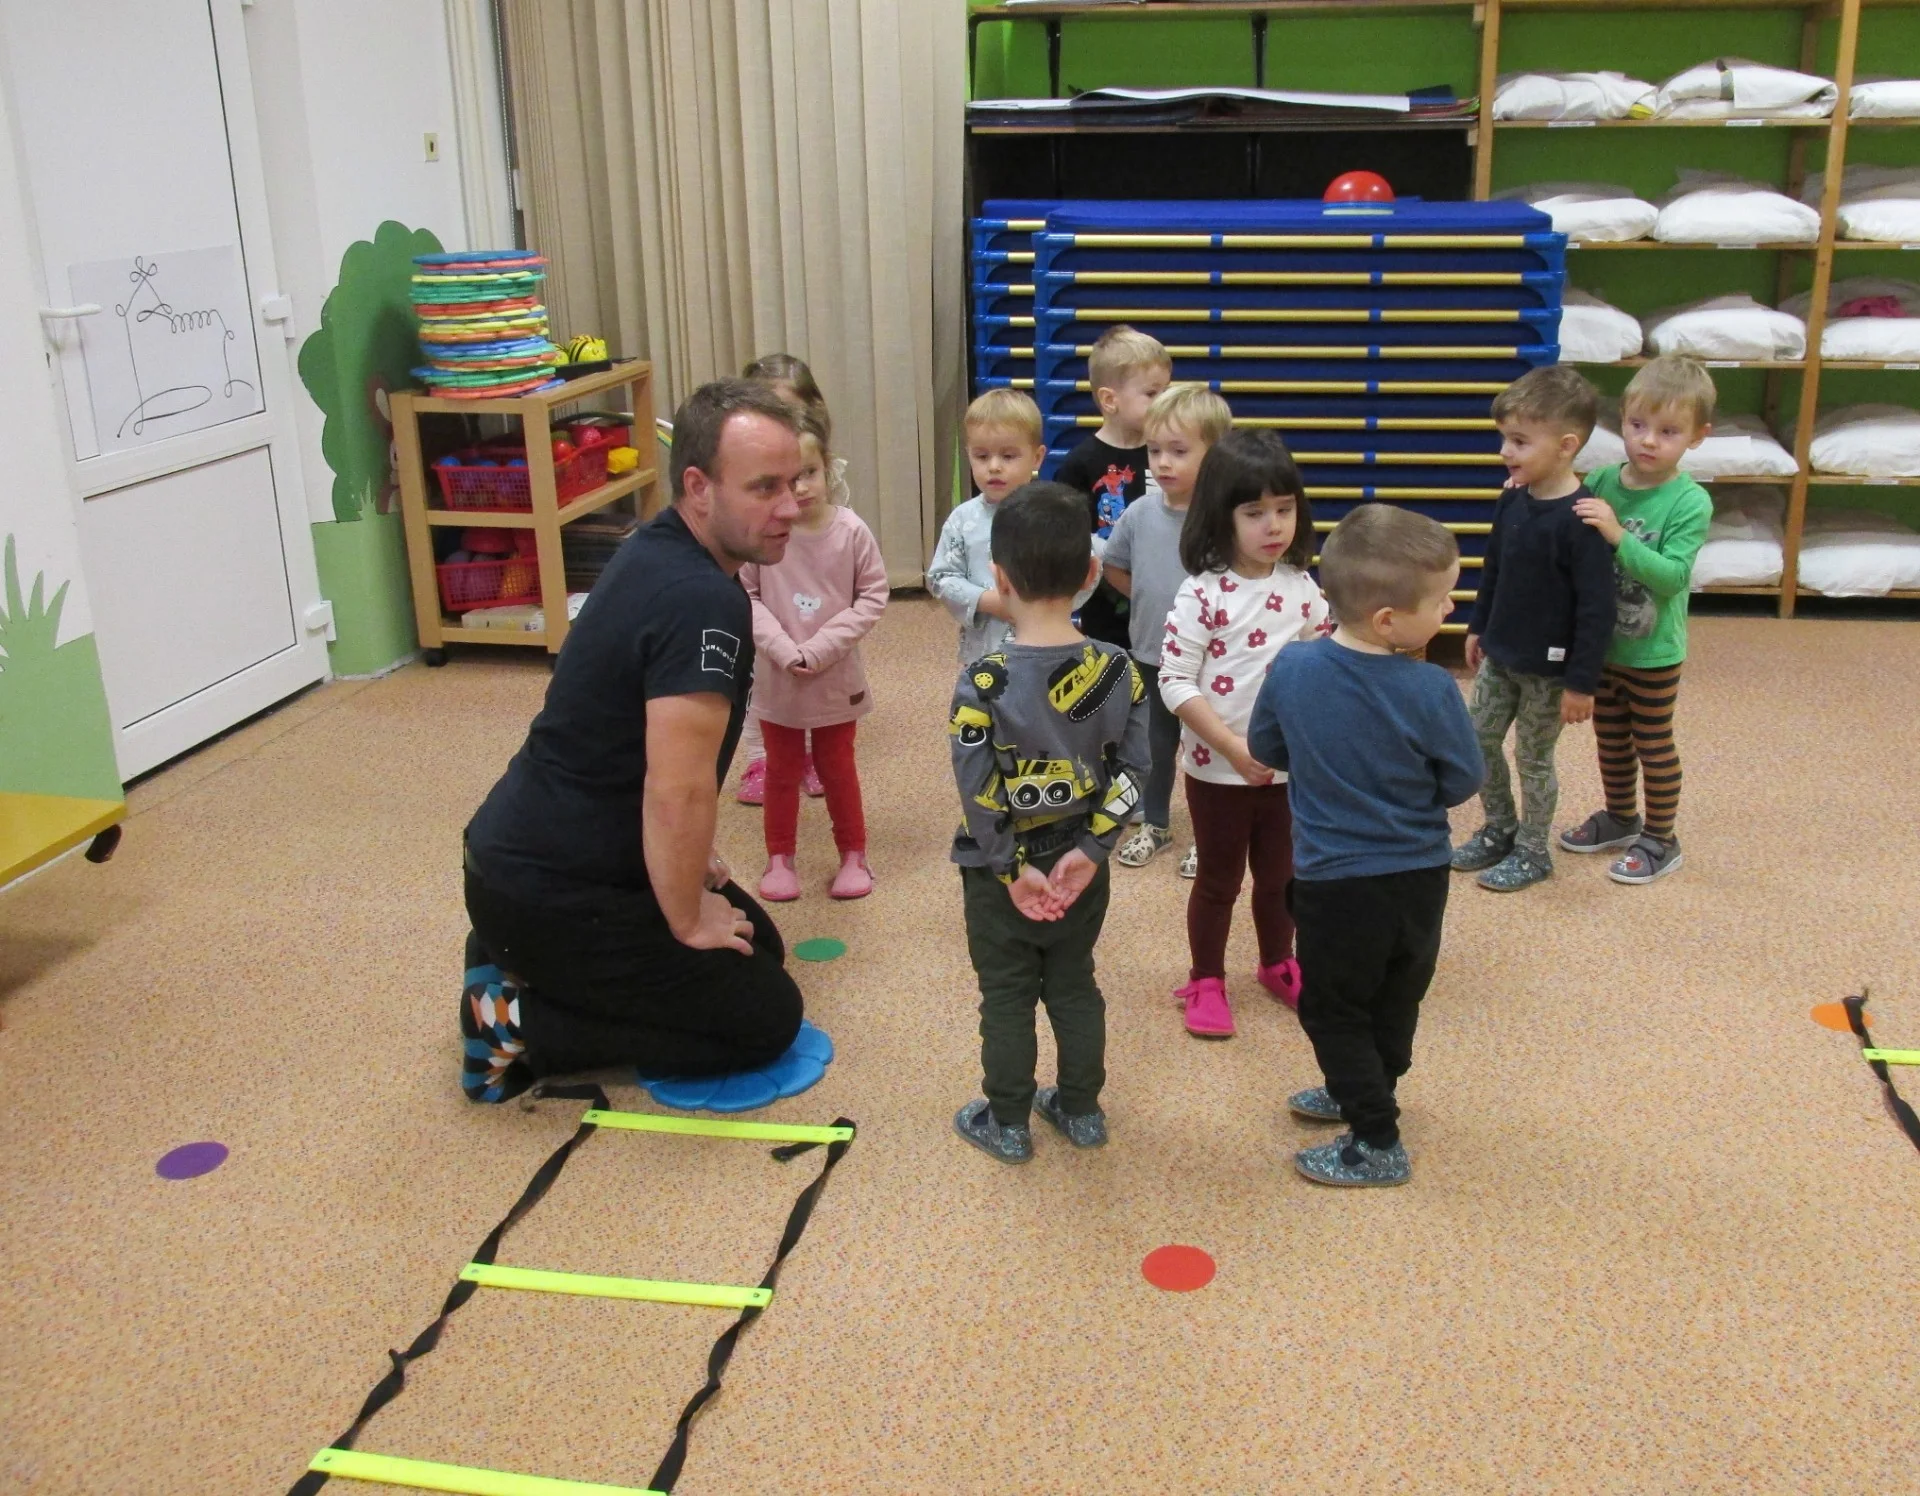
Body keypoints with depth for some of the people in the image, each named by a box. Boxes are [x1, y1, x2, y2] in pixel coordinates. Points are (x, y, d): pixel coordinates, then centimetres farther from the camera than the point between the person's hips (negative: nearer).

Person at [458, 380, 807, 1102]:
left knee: (758, 945, 20)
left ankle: (516, 964, 15)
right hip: (548, 895, -10)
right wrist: (688, 919, -14)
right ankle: (519, 1027, -2)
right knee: (765, 1016, 0)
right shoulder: (703, 603, -27)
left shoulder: (656, 549, 5)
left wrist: (682, 850, 18)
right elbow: (677, 791, -30)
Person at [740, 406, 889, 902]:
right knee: (782, 771, 17)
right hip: (776, 677, 0)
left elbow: (873, 595, -9)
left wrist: (820, 647, -16)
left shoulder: (850, 531, -15)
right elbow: (744, 596, -9)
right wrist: (783, 649, -19)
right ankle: (779, 858, 33)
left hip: (836, 678, 0)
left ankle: (854, 855, 33)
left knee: (838, 769, 16)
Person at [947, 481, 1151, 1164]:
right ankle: (1082, 1110, 32)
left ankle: (1007, 1123, 25)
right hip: (1079, 868, 4)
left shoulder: (984, 680, -21)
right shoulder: (1117, 670, -9)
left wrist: (1013, 869, -12)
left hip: (1001, 873, -3)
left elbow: (977, 789, -20)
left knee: (1006, 999, 12)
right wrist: (1089, 850, -7)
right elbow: (1131, 771, -8)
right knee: (1075, 987, 20)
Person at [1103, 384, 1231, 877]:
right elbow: (1113, 567, 10)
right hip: (1150, 654, 4)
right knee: (1155, 744, 19)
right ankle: (1154, 823, 38)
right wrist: (1151, 599, 5)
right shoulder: (1140, 513, -6)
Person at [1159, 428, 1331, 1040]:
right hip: (1218, 769, -4)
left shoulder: (1303, 589, -2)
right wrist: (1233, 747, -23)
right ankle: (1205, 981, 29)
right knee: (1218, 880, 12)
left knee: (1280, 874, 20)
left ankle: (1277, 964, 41)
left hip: (1290, 766, 4)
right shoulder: (1202, 594, -17)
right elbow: (1174, 682, -19)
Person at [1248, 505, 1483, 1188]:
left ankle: (1378, 1144, 16)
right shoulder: (1430, 690, -21)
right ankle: (1364, 1093, 42)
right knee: (1397, 999, 24)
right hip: (1418, 875, 1)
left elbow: (1265, 749, 1)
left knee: (1334, 1008, 14)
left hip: (1335, 880, -1)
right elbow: (1463, 782, -9)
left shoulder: (1291, 669, -15)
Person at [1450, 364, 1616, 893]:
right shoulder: (1512, 499, -3)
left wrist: (1582, 681, -20)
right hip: (1499, 654, 7)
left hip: (1548, 668, -7)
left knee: (1532, 758, 7)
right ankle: (1499, 830, 36)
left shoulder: (1579, 520, -26)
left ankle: (1532, 852, 27)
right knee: (1479, 740, 15)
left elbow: (1597, 608, -22)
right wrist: (1478, 627, 19)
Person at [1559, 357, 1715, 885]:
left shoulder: (1690, 502, -19)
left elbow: (1672, 576, -28)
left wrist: (1618, 535, -38)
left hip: (1653, 653, -5)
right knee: (1610, 736, 21)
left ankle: (1660, 841, 27)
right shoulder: (1602, 482, -7)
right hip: (1602, 644, 5)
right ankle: (1620, 818, 41)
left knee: (1653, 743, 11)